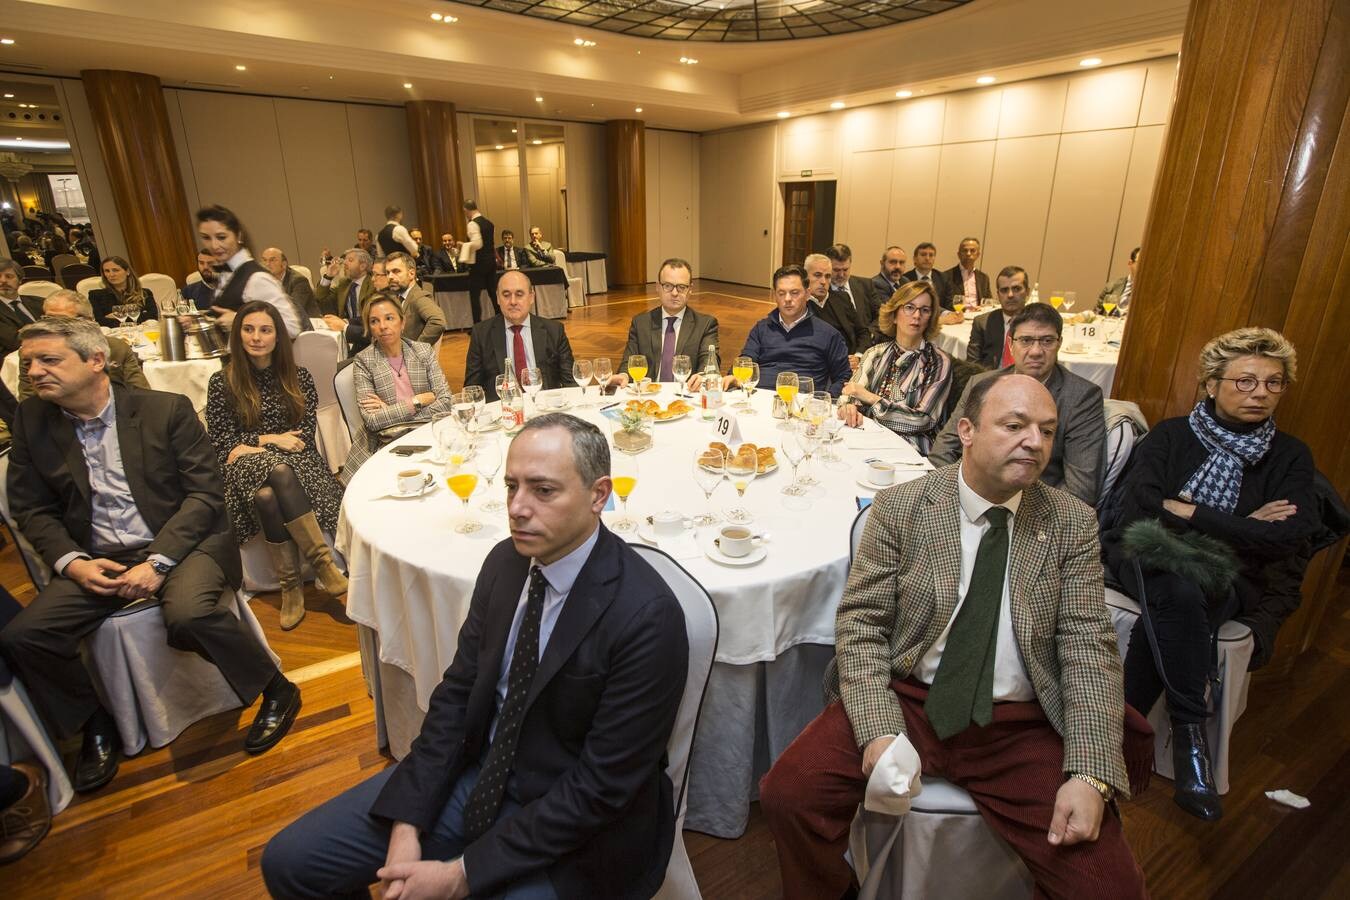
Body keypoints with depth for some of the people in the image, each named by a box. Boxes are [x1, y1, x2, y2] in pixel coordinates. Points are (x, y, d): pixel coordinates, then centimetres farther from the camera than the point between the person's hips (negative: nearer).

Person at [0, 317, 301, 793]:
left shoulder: (166, 409, -7)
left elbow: (205, 493, -9)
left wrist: (158, 561, -18)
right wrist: (72, 562, -9)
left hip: (180, 542, -5)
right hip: (96, 558, 5)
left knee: (189, 614, -32)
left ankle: (276, 690, -8)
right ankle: (97, 728, 12)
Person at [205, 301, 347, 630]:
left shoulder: (299, 377, 10)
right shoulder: (222, 383, 8)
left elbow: (305, 434, 3)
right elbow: (221, 442, 4)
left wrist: (255, 445, -7)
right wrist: (271, 439, -7)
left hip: (294, 459, 1)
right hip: (246, 467, 0)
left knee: (268, 496, -35)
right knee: (278, 472, -37)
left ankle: (292, 584, -28)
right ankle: (323, 563, -36)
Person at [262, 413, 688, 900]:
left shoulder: (647, 617, -27)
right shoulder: (505, 560, -5)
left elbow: (600, 788, -21)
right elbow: (458, 691, 1)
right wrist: (407, 826, -7)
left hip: (568, 827, -5)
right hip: (478, 770, 6)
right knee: (288, 860, 4)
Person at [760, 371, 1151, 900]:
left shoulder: (1073, 525, 2)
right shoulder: (899, 508, -4)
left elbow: (1088, 647, -2)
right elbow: (860, 622, -5)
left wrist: (1091, 775, -14)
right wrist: (880, 729, -17)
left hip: (1021, 728, 2)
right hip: (907, 700, -1)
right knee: (787, 792, -17)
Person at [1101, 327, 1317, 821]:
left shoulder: (1290, 457, 10)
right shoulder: (1170, 435, 6)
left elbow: (1284, 540, -6)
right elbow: (1137, 504, -9)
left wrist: (1188, 512, -10)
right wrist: (1238, 526, -7)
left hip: (1225, 576, 1)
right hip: (1148, 555, 0)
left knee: (1163, 617, -33)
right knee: (1177, 591, -36)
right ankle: (1189, 730, -24)